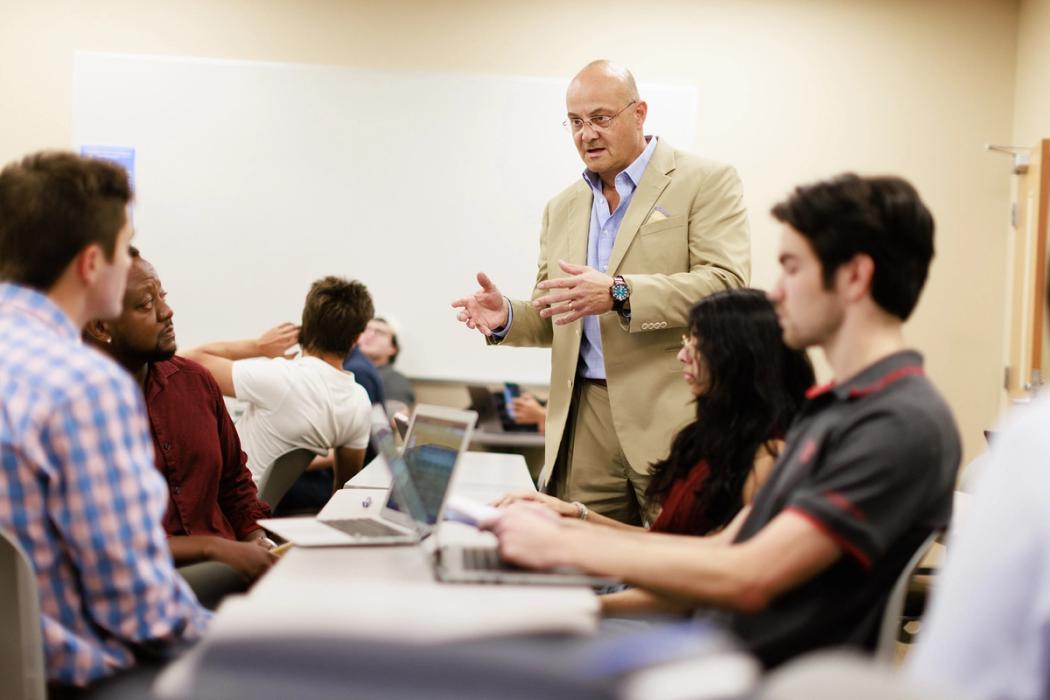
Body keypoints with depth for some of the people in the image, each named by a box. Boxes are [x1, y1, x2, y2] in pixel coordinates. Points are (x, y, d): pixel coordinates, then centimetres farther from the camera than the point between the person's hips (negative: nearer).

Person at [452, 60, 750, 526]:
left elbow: (725, 284, -13)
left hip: (672, 418, -5)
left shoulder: (705, 182, 0)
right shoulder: (562, 209, 19)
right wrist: (507, 318, 0)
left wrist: (618, 294, -25)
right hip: (583, 425, 5)